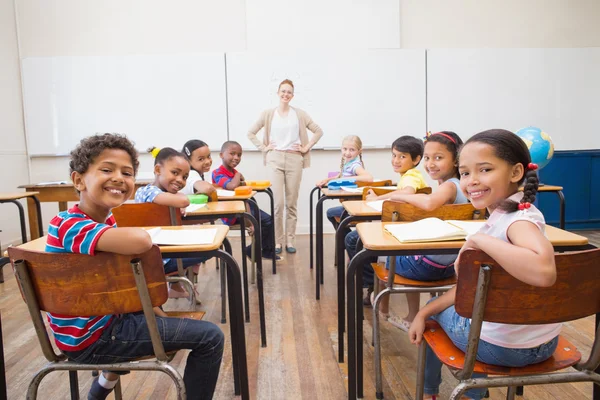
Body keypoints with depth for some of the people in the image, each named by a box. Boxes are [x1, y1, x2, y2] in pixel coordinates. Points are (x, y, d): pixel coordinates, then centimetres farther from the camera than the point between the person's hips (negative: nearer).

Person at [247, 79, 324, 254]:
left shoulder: (300, 114, 6)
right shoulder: (268, 114, 6)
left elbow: (318, 131, 9)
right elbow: (251, 133, 10)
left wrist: (306, 147, 1)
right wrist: (263, 147, 1)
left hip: (294, 159, 1)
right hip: (275, 159, 0)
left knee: (292, 203, 4)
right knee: (278, 203, -6)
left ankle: (290, 240, 13)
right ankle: (277, 241, 7)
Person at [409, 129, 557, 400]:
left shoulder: (519, 218, -24)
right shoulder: (503, 214, 2)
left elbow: (543, 271, -46)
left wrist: (480, 240, -32)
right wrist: (424, 311, 3)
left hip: (504, 345, -7)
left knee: (439, 313, 16)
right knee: (433, 309, 28)